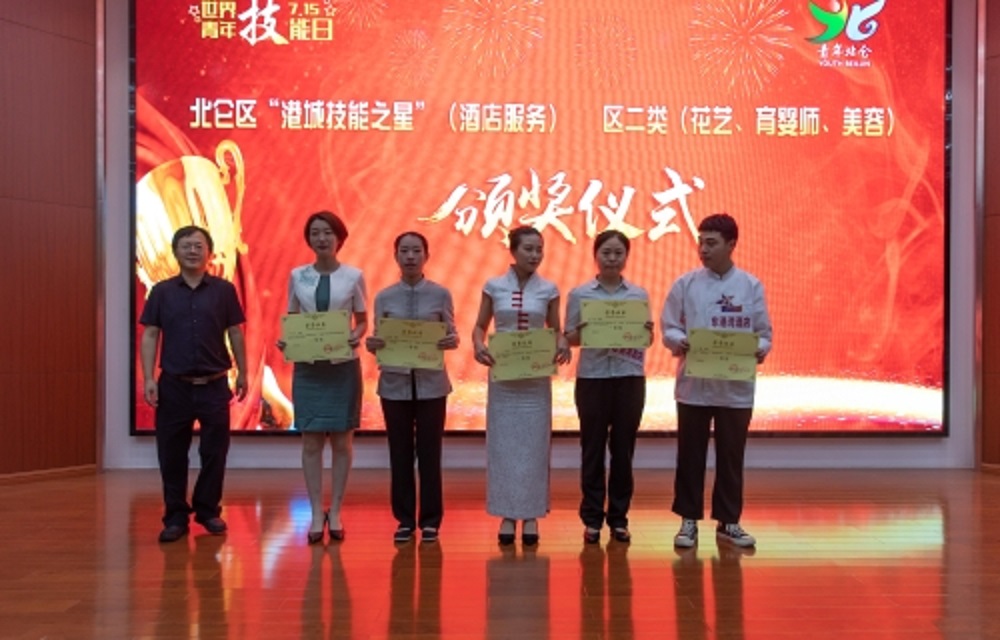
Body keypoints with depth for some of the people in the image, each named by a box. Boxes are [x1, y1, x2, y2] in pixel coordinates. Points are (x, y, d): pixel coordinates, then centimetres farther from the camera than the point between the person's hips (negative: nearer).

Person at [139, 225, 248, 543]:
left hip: (214, 385, 0)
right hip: (174, 385, 0)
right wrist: (148, 378, -6)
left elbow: (235, 333, 6)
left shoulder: (224, 290, 2)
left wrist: (242, 373, 4)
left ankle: (208, 510, 23)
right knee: (171, 454, 5)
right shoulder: (162, 291, 4)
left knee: (214, 451, 6)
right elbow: (150, 336, 2)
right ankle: (175, 516, 17)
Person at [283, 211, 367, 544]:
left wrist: (356, 336, -16)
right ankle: (316, 513, 12)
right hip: (307, 367, 1)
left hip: (343, 367, -1)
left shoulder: (353, 276, -1)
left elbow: (362, 320, 5)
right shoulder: (297, 276, 4)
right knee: (311, 441, 3)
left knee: (341, 441, 5)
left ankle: (335, 513, 16)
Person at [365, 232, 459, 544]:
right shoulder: (384, 297, 3)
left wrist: (452, 341, -21)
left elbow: (451, 336, 1)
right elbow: (378, 340, 4)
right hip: (395, 382, 1)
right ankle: (405, 519, 17)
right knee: (400, 452, 6)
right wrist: (372, 344, -18)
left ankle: (430, 520, 14)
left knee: (429, 451, 4)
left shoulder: (441, 294, 0)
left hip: (431, 382, -1)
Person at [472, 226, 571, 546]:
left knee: (533, 444, 3)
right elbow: (480, 326, 6)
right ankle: (507, 515, 11)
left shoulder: (548, 290, 2)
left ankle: (531, 516, 12)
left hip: (536, 377, 0)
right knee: (502, 443, 2)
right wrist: (478, 346, -15)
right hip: (502, 375, 0)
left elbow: (556, 330, 7)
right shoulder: (494, 287, 1)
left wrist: (562, 345, -15)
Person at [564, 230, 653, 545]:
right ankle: (592, 518, 12)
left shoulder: (639, 295, 6)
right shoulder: (579, 294, 1)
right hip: (592, 378, -1)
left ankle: (619, 517, 17)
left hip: (630, 378, 1)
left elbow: (646, 341, 7)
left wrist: (648, 332, -14)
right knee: (593, 448, 3)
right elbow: (569, 339, 3)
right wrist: (578, 333, -18)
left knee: (623, 448, 6)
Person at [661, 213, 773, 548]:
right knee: (690, 455, 6)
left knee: (731, 457, 9)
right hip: (694, 385, 0)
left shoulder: (751, 286, 2)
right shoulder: (686, 284, 1)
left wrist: (759, 349, -16)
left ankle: (729, 521, 21)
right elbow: (669, 328, 2)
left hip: (736, 388, 0)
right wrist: (680, 342, -18)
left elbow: (764, 332, 5)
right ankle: (689, 520, 18)